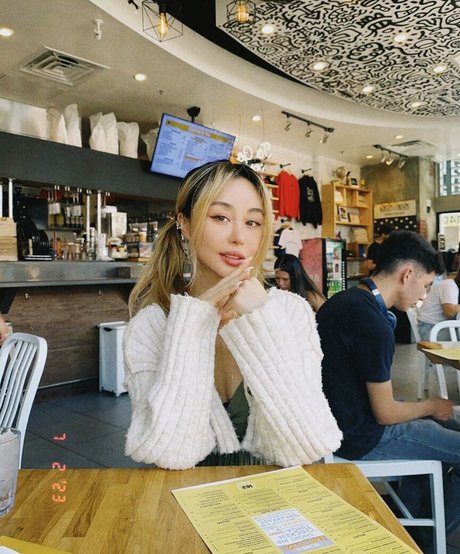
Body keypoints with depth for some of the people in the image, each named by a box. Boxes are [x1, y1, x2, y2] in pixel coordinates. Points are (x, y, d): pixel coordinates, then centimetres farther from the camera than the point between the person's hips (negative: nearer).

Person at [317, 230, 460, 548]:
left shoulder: (342, 301, 3)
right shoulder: (373, 325, -28)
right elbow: (386, 413, -19)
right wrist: (432, 406, 0)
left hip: (347, 418, 10)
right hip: (363, 440, -10)